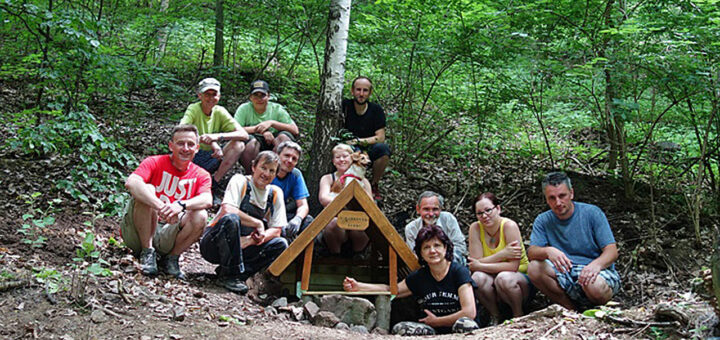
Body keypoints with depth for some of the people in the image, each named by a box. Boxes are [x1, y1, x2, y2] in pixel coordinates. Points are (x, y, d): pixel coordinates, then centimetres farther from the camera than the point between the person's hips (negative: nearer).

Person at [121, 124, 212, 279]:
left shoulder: (201, 175, 5)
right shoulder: (154, 163, -4)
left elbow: (207, 200, -17)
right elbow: (131, 182, -25)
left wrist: (181, 205, -39)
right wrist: (161, 207, -40)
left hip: (167, 235, 2)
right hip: (137, 231, -2)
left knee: (200, 216, -24)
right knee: (147, 190, -26)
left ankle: (170, 258, -4)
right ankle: (147, 252, -18)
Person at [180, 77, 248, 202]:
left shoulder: (220, 111, -1)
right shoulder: (193, 109, -9)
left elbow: (244, 134, -12)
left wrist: (218, 136, -29)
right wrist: (211, 142, -39)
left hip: (211, 158, 3)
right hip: (194, 157, -3)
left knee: (239, 144, -19)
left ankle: (214, 184, -19)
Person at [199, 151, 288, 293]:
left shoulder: (275, 193, 5)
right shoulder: (240, 181, -10)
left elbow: (276, 229, 1)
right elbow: (227, 210, -27)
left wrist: (261, 237, -20)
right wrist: (258, 223, -22)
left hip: (243, 248, 5)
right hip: (214, 244, -5)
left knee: (281, 245, -14)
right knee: (231, 219, -35)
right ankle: (229, 275, -22)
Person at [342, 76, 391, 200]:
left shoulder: (376, 110, -2)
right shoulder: (345, 105, -3)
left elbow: (380, 138, -9)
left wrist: (357, 141, -20)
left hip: (369, 151, 1)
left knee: (383, 148, -30)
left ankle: (373, 185, -8)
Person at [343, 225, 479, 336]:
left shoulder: (459, 271, -9)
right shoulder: (420, 276, 6)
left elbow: (469, 312, -17)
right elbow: (391, 290, 17)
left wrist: (436, 321, -6)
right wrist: (358, 287, 3)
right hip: (435, 331, 4)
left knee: (465, 324, -38)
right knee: (399, 328, -20)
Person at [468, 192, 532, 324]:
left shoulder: (509, 226, -18)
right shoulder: (475, 228, -8)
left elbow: (513, 266, -24)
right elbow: (476, 264, -15)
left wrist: (480, 266, -23)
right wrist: (503, 254, -25)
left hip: (521, 278, -3)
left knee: (504, 277, -34)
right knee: (478, 277, -28)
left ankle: (519, 317, -9)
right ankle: (495, 316, -5)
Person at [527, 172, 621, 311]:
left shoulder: (592, 213, -3)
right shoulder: (542, 221, 5)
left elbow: (612, 251, -9)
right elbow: (531, 252, -9)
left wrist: (596, 264, -33)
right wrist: (548, 251, -33)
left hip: (599, 271, -3)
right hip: (565, 272, 3)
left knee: (595, 287, -38)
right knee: (534, 268, -24)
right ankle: (572, 310, -12)